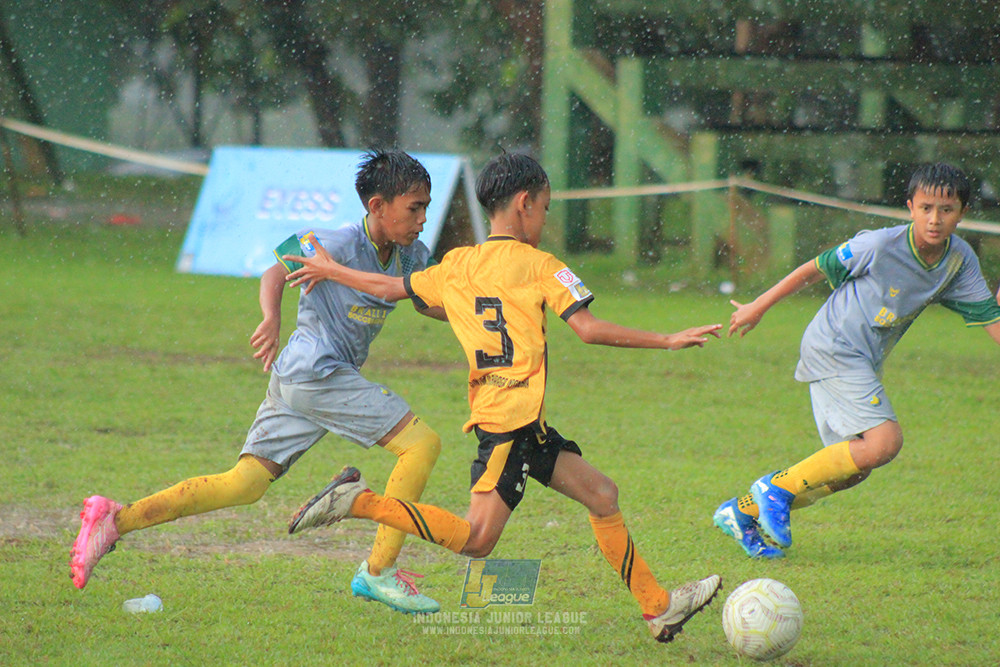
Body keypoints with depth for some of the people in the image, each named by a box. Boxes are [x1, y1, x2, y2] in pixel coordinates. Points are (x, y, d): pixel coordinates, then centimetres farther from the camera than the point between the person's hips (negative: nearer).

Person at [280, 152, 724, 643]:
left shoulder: (456, 266, 12)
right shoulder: (538, 266, -5)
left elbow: (389, 288, 20)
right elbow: (589, 329, -13)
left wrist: (327, 270, 38)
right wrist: (667, 341, -7)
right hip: (513, 415, -9)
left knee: (601, 494, 15)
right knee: (475, 540, -14)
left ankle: (659, 608, 17)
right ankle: (359, 501, -19)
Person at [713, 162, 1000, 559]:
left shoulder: (960, 261, -3)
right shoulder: (878, 246, -20)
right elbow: (814, 270, -7)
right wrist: (757, 308, 2)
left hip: (864, 363, 8)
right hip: (833, 348, -8)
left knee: (852, 469, 9)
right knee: (884, 442, -23)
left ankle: (743, 512, 21)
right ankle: (779, 488, -9)